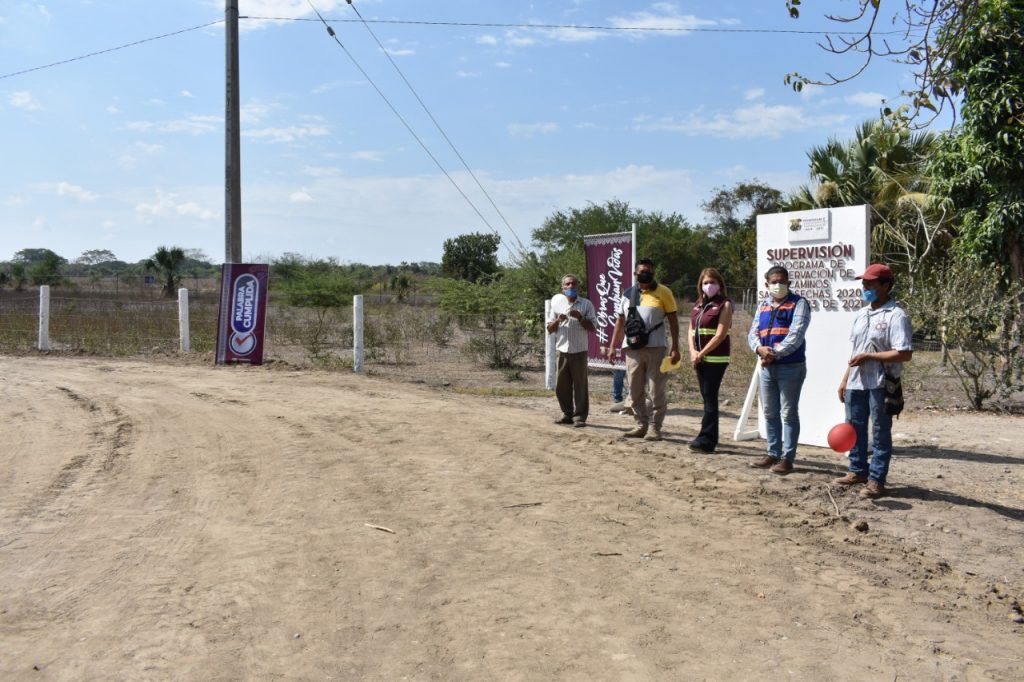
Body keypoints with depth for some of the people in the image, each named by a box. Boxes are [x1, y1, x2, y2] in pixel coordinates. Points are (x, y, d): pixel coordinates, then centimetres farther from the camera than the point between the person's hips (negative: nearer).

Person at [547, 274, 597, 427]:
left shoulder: (586, 304, 3)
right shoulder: (557, 304, 10)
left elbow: (592, 327, 0)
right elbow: (549, 329, 11)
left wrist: (580, 318, -14)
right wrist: (558, 320, -8)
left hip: (579, 351, -3)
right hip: (562, 351, 3)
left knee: (580, 385, -2)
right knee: (561, 385, 5)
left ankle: (580, 416, 4)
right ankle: (567, 414, 17)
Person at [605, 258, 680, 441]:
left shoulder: (663, 292, 0)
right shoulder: (627, 294, 11)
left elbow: (673, 320, -1)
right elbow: (620, 322, 15)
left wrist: (675, 347, -8)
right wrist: (613, 346, 9)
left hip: (656, 348, -4)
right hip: (632, 349, 4)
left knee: (656, 391, -2)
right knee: (635, 391, 8)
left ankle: (655, 428, 6)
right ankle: (641, 425, 18)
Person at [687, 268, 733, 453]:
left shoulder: (724, 304, -5)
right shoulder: (698, 305, 15)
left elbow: (721, 334, -12)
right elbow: (691, 330, 14)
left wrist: (701, 354, -13)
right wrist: (693, 351, -3)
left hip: (716, 358, -6)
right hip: (700, 358, 6)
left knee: (710, 397, -7)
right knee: (707, 397, 9)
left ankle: (706, 439, -5)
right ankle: (710, 438, 15)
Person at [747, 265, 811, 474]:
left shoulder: (798, 304, -4)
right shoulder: (762, 306, 14)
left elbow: (796, 335, -15)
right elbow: (753, 333, 8)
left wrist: (775, 353, -22)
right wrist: (760, 348, -14)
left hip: (791, 367, -6)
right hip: (766, 367, 6)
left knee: (788, 413, -1)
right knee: (770, 413, 13)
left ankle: (787, 458, 4)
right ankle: (773, 454, 24)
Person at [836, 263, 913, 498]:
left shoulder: (896, 316, -12)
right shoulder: (862, 314, 13)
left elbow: (905, 354, -20)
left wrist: (868, 356, -19)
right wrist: (844, 380, 16)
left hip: (880, 385, -8)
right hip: (856, 382, 8)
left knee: (880, 432, 1)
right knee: (854, 428, 16)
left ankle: (876, 479, 9)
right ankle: (858, 470, 31)